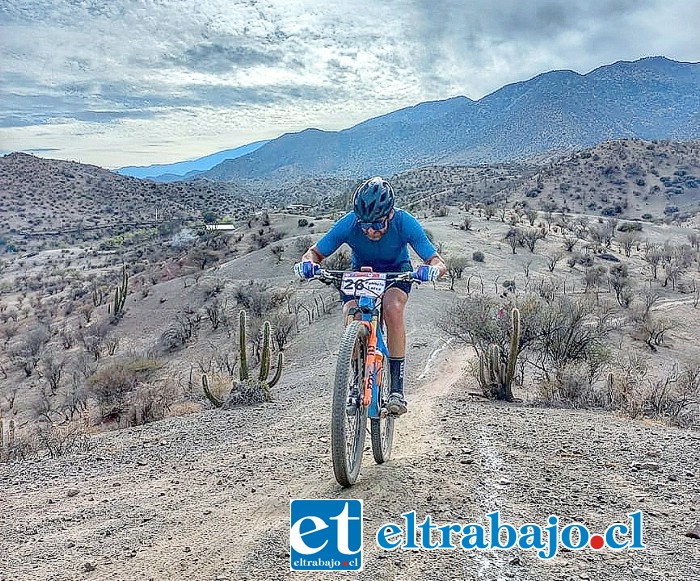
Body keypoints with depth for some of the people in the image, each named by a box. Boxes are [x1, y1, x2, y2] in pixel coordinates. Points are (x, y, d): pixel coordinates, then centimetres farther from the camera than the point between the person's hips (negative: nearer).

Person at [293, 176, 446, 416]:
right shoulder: (349, 223, -28)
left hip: (396, 272, -1)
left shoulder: (405, 222, -30)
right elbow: (315, 252, -17)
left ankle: (397, 389, -24)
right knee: (351, 318, -26)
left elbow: (438, 263, -30)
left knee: (393, 308, -33)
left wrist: (431, 270, -54)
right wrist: (308, 263, -41)